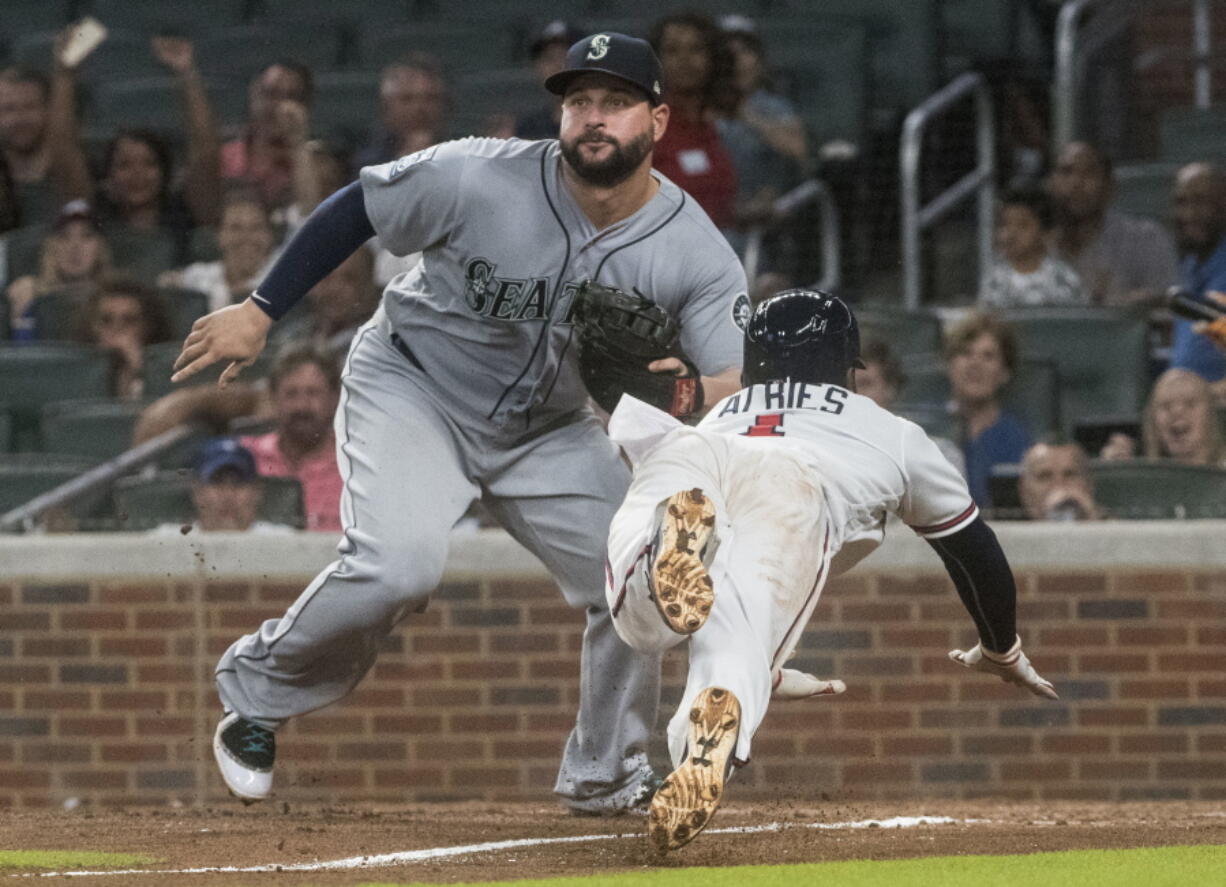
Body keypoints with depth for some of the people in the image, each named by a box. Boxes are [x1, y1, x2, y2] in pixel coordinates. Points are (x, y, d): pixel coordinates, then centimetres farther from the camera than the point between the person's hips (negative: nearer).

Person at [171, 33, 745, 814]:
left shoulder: (698, 255, -20)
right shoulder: (477, 180, -26)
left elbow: (740, 391, -22)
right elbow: (356, 210, -11)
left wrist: (689, 391, -46)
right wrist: (259, 312, -9)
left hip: (550, 430, 4)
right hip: (412, 389, -4)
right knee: (399, 566, -27)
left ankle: (605, 777, 15)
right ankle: (257, 698, -2)